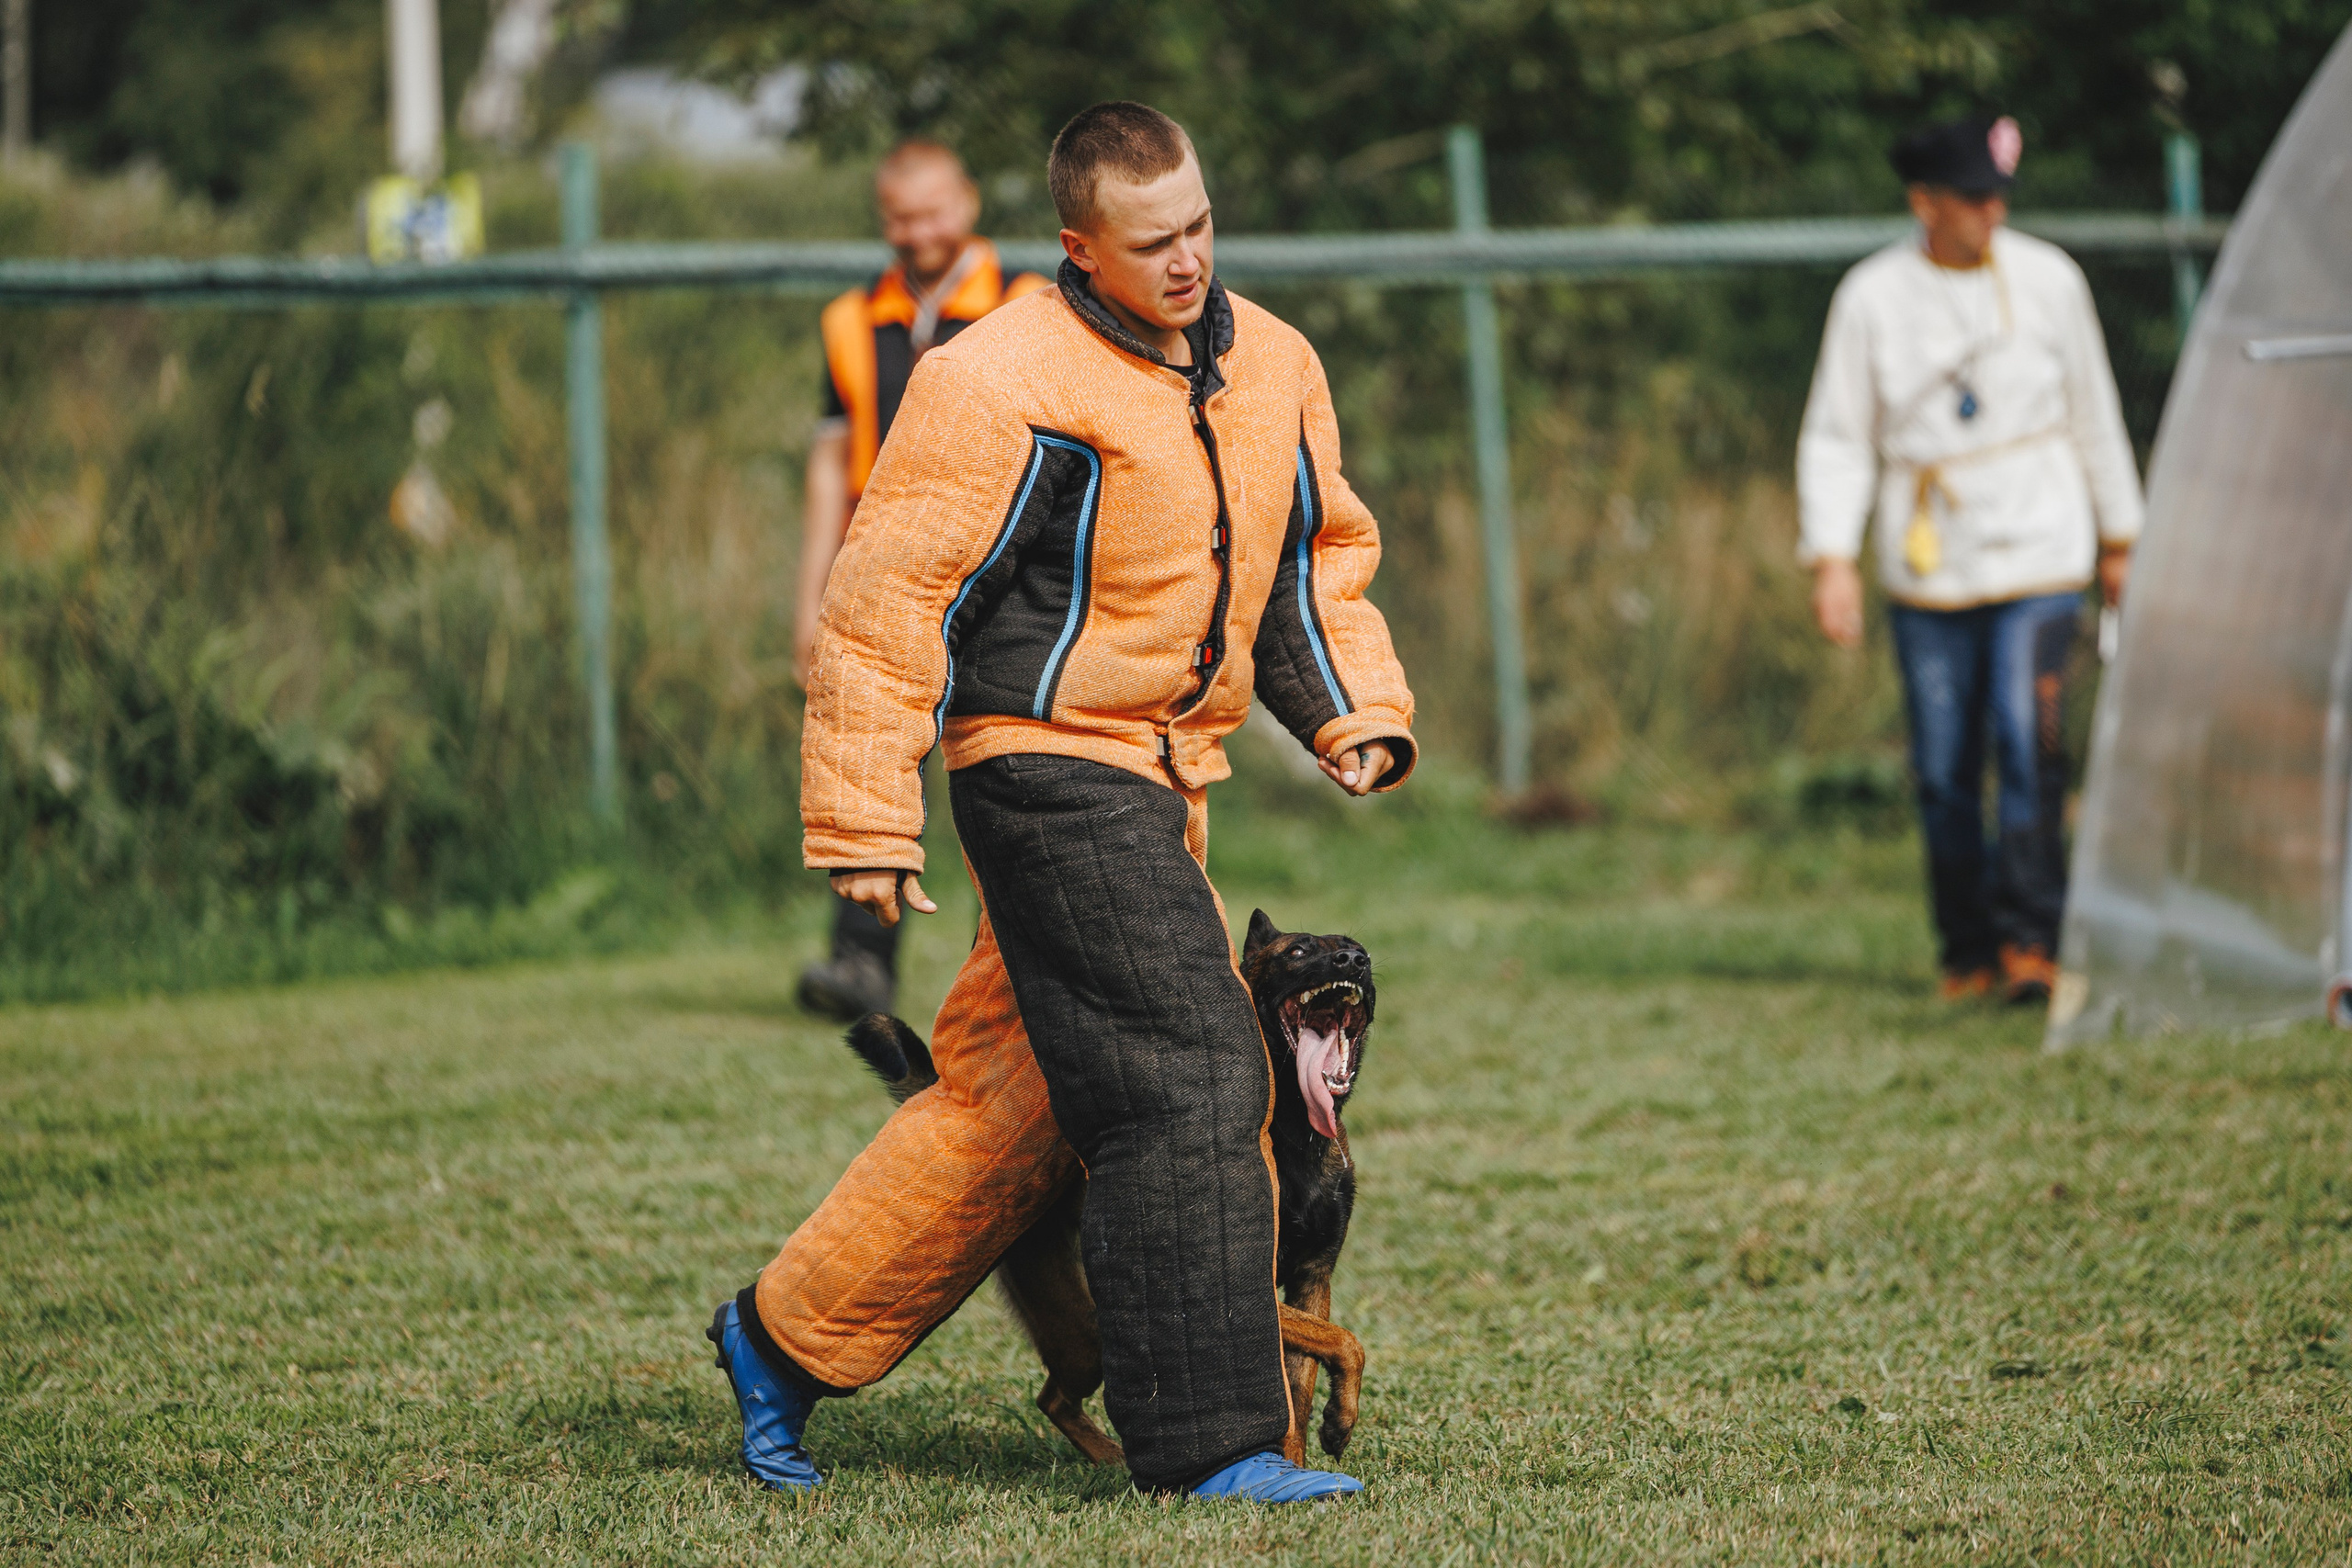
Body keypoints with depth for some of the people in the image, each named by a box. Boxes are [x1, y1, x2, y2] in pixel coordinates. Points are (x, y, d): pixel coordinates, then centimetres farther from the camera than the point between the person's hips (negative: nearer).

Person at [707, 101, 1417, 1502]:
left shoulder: (1272, 366, 9)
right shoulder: (1003, 385, -15)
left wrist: (1359, 709, 7)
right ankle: (1212, 1440, -11)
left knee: (1019, 1097, 13)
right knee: (1189, 1081, -15)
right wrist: (867, 819, -15)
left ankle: (789, 1335, 27)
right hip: (1048, 762, -8)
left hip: (1158, 779, 8)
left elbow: (1319, 553, 23)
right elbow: (894, 595, -13)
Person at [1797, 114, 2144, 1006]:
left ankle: (2030, 940, -12)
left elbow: (2093, 413, 12)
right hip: (1928, 572, 1)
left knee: (2029, 746, -15)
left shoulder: (2048, 280, 1)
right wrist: (1832, 557, -10)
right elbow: (1836, 438, 1)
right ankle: (1968, 953, 15)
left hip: (2039, 559, -1)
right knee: (1943, 772, 3)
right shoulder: (1873, 296, -2)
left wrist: (2118, 537, 17)